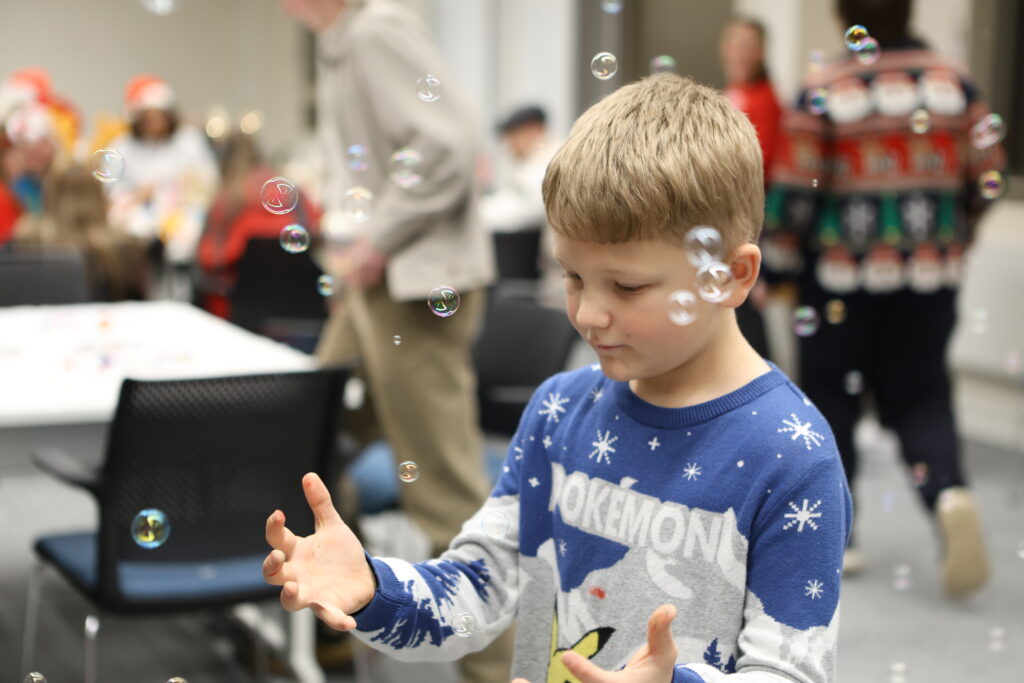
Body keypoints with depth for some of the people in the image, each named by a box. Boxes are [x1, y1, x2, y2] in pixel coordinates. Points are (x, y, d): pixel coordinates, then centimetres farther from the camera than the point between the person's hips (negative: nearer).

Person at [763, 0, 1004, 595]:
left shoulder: (823, 92, -8)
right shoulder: (954, 82, 2)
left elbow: (793, 192, -9)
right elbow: (985, 176, 8)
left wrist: (774, 268, 3)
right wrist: (955, 239, 25)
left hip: (840, 272, -3)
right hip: (931, 272, 3)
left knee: (832, 395, 11)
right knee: (921, 393, 12)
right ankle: (950, 492, -14)